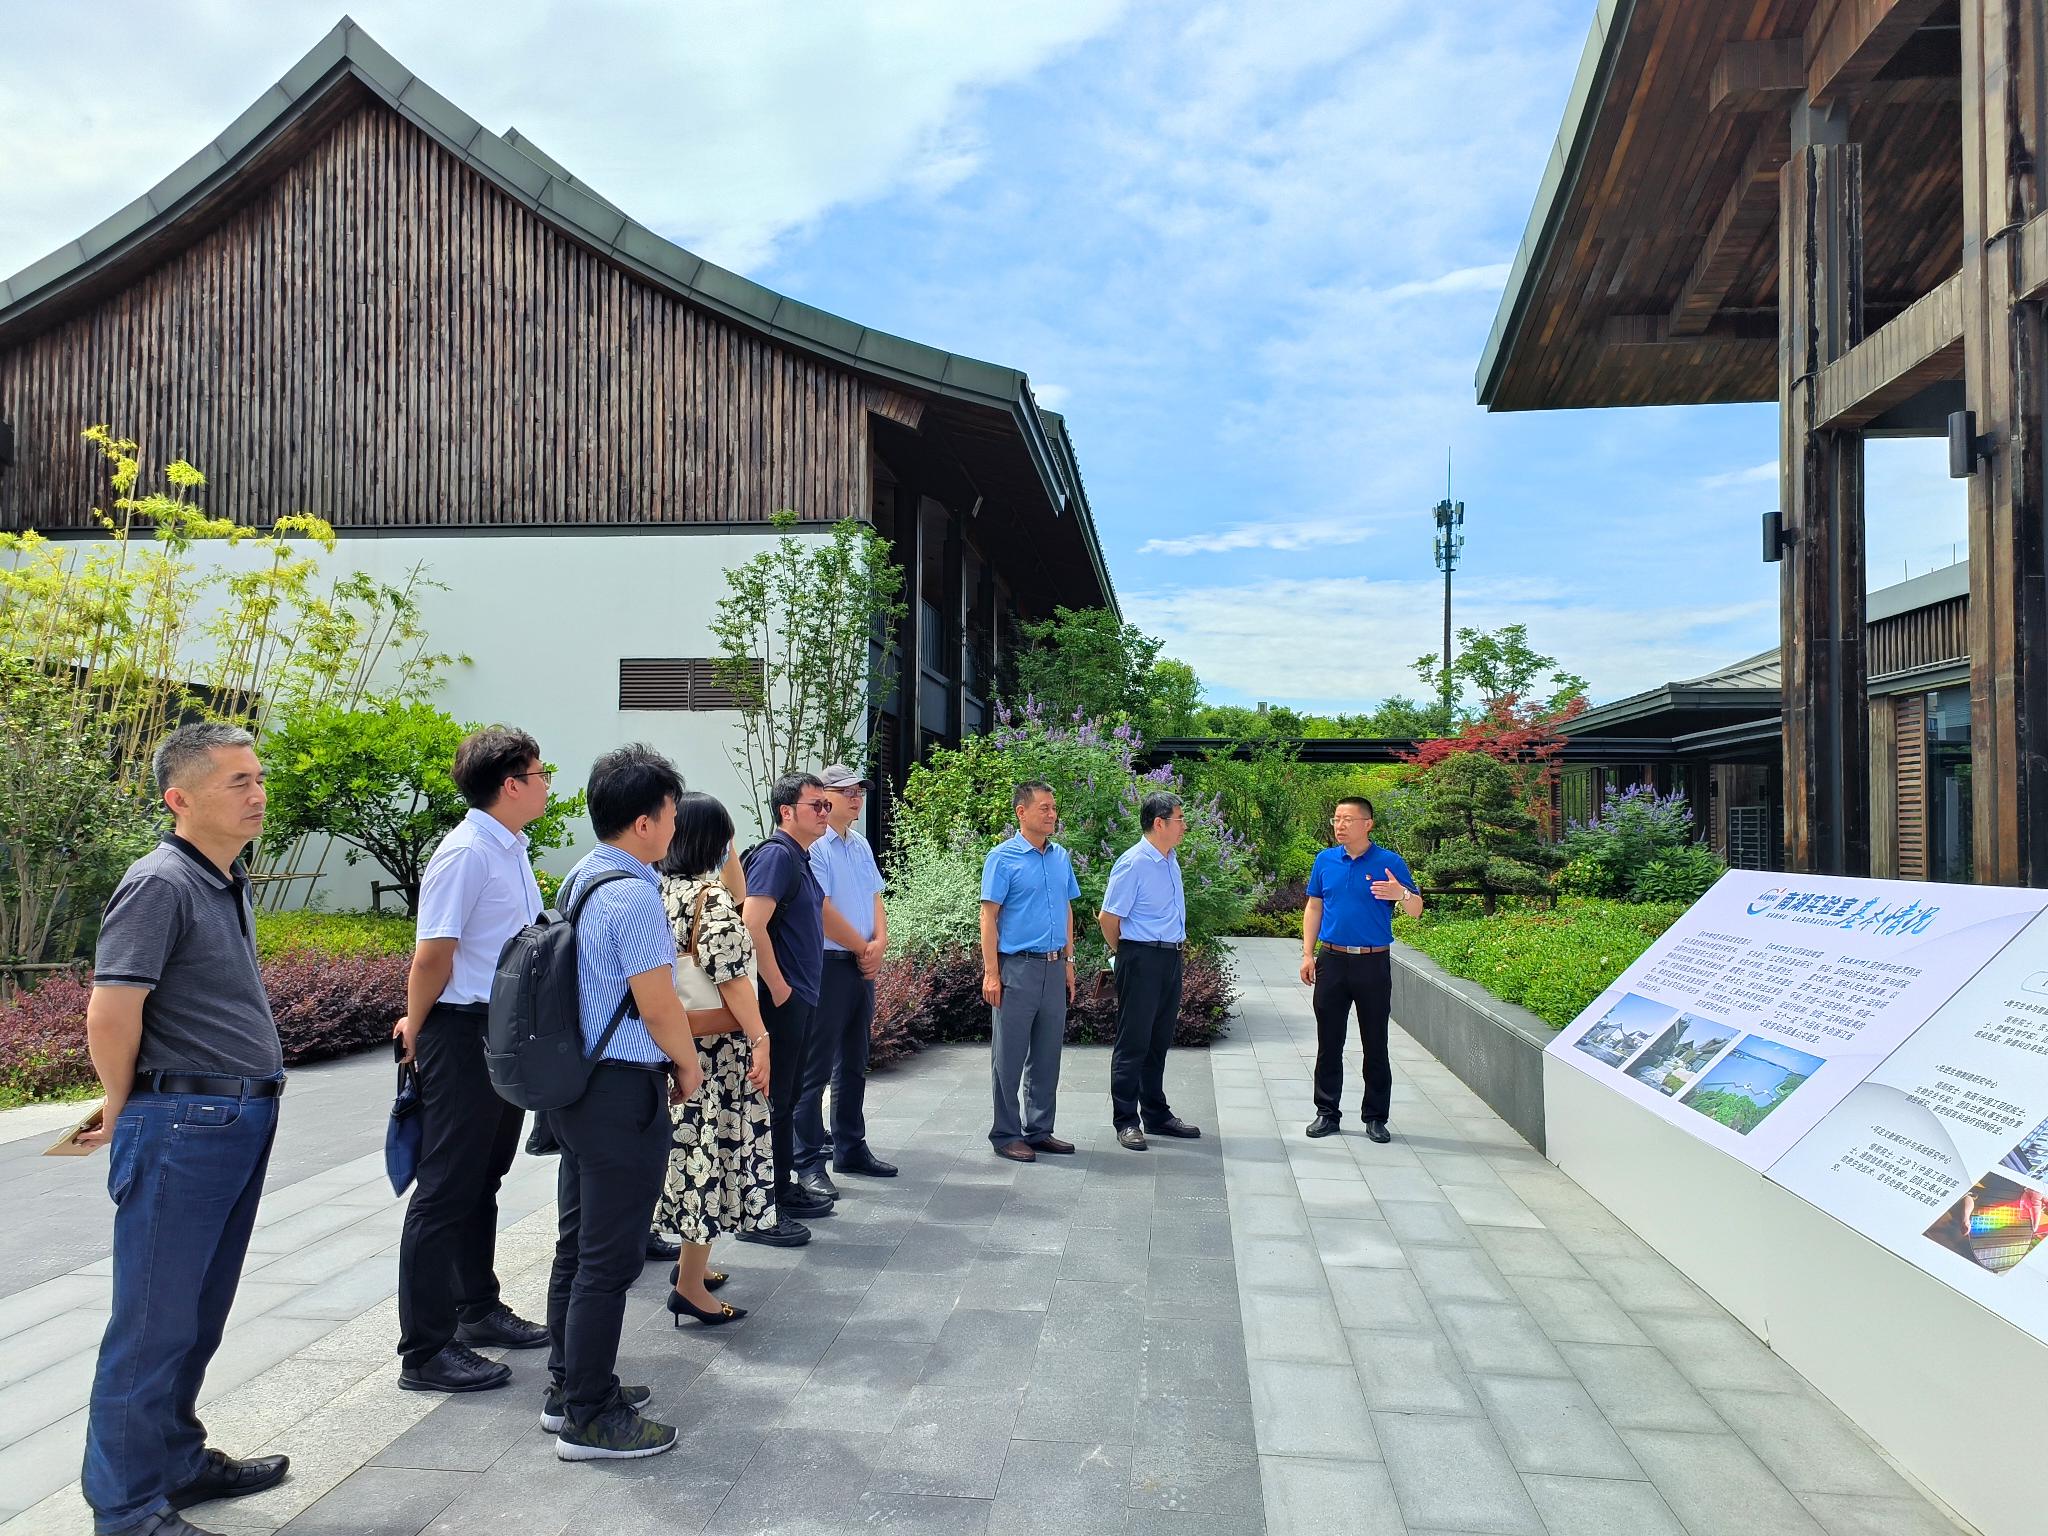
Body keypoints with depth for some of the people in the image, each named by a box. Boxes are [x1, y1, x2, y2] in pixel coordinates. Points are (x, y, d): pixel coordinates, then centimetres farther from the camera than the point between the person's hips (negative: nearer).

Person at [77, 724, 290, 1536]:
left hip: (241, 1124, 9)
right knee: (155, 1320, 2)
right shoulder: (160, 883, -15)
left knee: (198, 1315, 19)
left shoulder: (230, 885, 13)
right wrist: (125, 1111, -6)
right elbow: (110, 1014, -20)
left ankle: (178, 1461, 34)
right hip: (182, 1129, -9)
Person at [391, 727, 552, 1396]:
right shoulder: (466, 853, -20)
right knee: (447, 1190, 0)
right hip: (464, 1035, -9)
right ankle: (425, 1350, 10)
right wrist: (416, 1028, -5)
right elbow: (432, 954, -19)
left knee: (484, 1181, 21)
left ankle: (478, 1309, 37)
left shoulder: (512, 852, 9)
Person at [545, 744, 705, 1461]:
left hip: (576, 1081, 10)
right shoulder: (633, 894, -21)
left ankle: (568, 1387, 34)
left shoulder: (580, 877, 10)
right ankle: (591, 1418, 12)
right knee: (610, 1258, 1)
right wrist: (688, 1065, -1)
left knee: (578, 1242, 20)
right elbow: (659, 1005, -19)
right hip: (624, 1089, -10)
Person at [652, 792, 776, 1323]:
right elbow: (730, 977, -19)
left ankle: (692, 1260, 31)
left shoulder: (659, 890, 5)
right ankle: (691, 1285, 6)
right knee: (711, 1146, 0)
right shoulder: (710, 896, -17)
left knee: (692, 1146, 18)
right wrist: (760, 1040, -16)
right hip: (714, 1045, -8)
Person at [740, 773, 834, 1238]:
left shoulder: (801, 859, 16)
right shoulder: (776, 854, -14)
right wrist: (779, 987, -20)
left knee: (786, 1099, 17)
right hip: (782, 1001, -10)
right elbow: (753, 925, -23)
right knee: (770, 1103, -5)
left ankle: (784, 1191, 28)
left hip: (800, 998, 10)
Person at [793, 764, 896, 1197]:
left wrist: (880, 943, -3)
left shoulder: (861, 845, 15)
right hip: (828, 965, -9)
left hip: (862, 966, 9)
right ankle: (808, 1165, 0)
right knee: (815, 1070, -4)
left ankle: (850, 1149, 27)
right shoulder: (813, 846, -13)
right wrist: (864, 949, -7)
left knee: (853, 1065, 16)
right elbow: (823, 911, -17)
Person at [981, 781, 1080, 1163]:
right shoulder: (1003, 857, -8)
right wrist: (991, 973, -14)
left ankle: (1039, 1130, 23)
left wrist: (1068, 963, 14)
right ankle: (1005, 1134, 10)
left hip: (1053, 968, 6)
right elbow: (989, 917, -9)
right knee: (1009, 1057, 1)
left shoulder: (1061, 857, 11)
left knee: (1047, 1055, 12)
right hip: (1017, 967, -6)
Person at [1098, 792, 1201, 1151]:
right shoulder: (1133, 863, -17)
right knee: (1133, 1043, -1)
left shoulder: (1170, 860, 11)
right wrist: (1123, 954, 1)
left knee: (1159, 1041, 16)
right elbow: (1108, 918, -13)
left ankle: (1157, 1114, 27)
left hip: (1171, 959, 9)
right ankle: (1126, 1122, 7)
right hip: (1142, 960, -8)